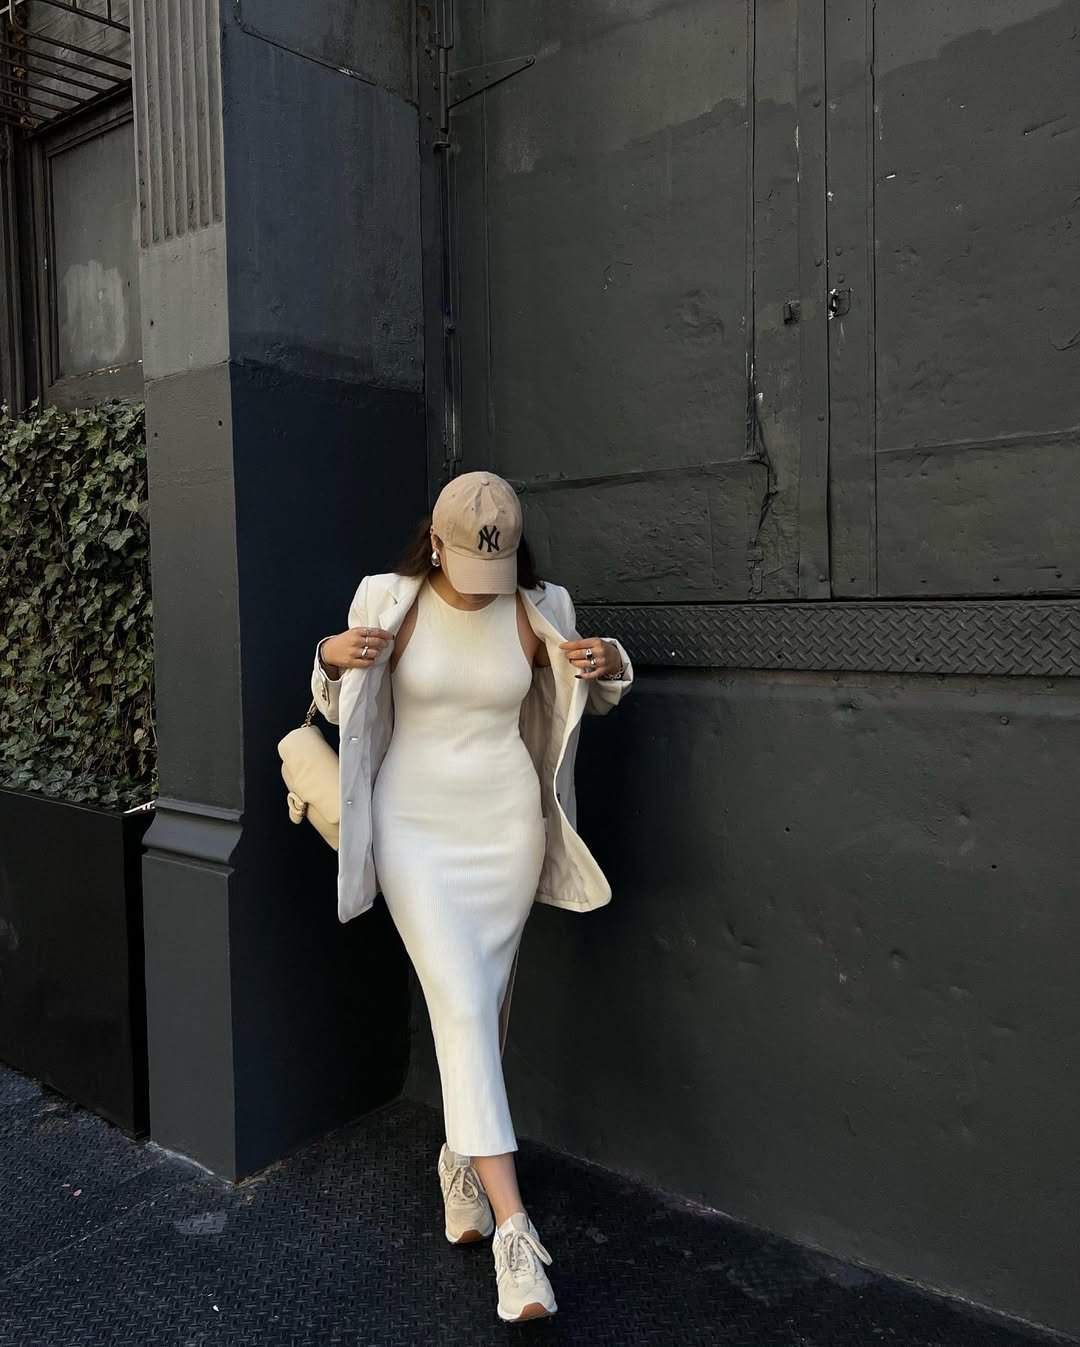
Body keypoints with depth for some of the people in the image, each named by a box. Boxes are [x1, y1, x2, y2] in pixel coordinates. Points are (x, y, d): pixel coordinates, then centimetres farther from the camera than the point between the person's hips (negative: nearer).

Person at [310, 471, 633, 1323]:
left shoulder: (538, 611, -1)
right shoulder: (390, 602, -5)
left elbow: (588, 701, 14)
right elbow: (341, 709, 6)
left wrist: (610, 666, -8)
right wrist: (333, 658, -15)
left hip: (507, 827, 2)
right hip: (415, 826, -2)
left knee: (485, 1005, 12)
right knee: (462, 1006, -11)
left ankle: (462, 1156, 38)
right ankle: (514, 1228, -7)